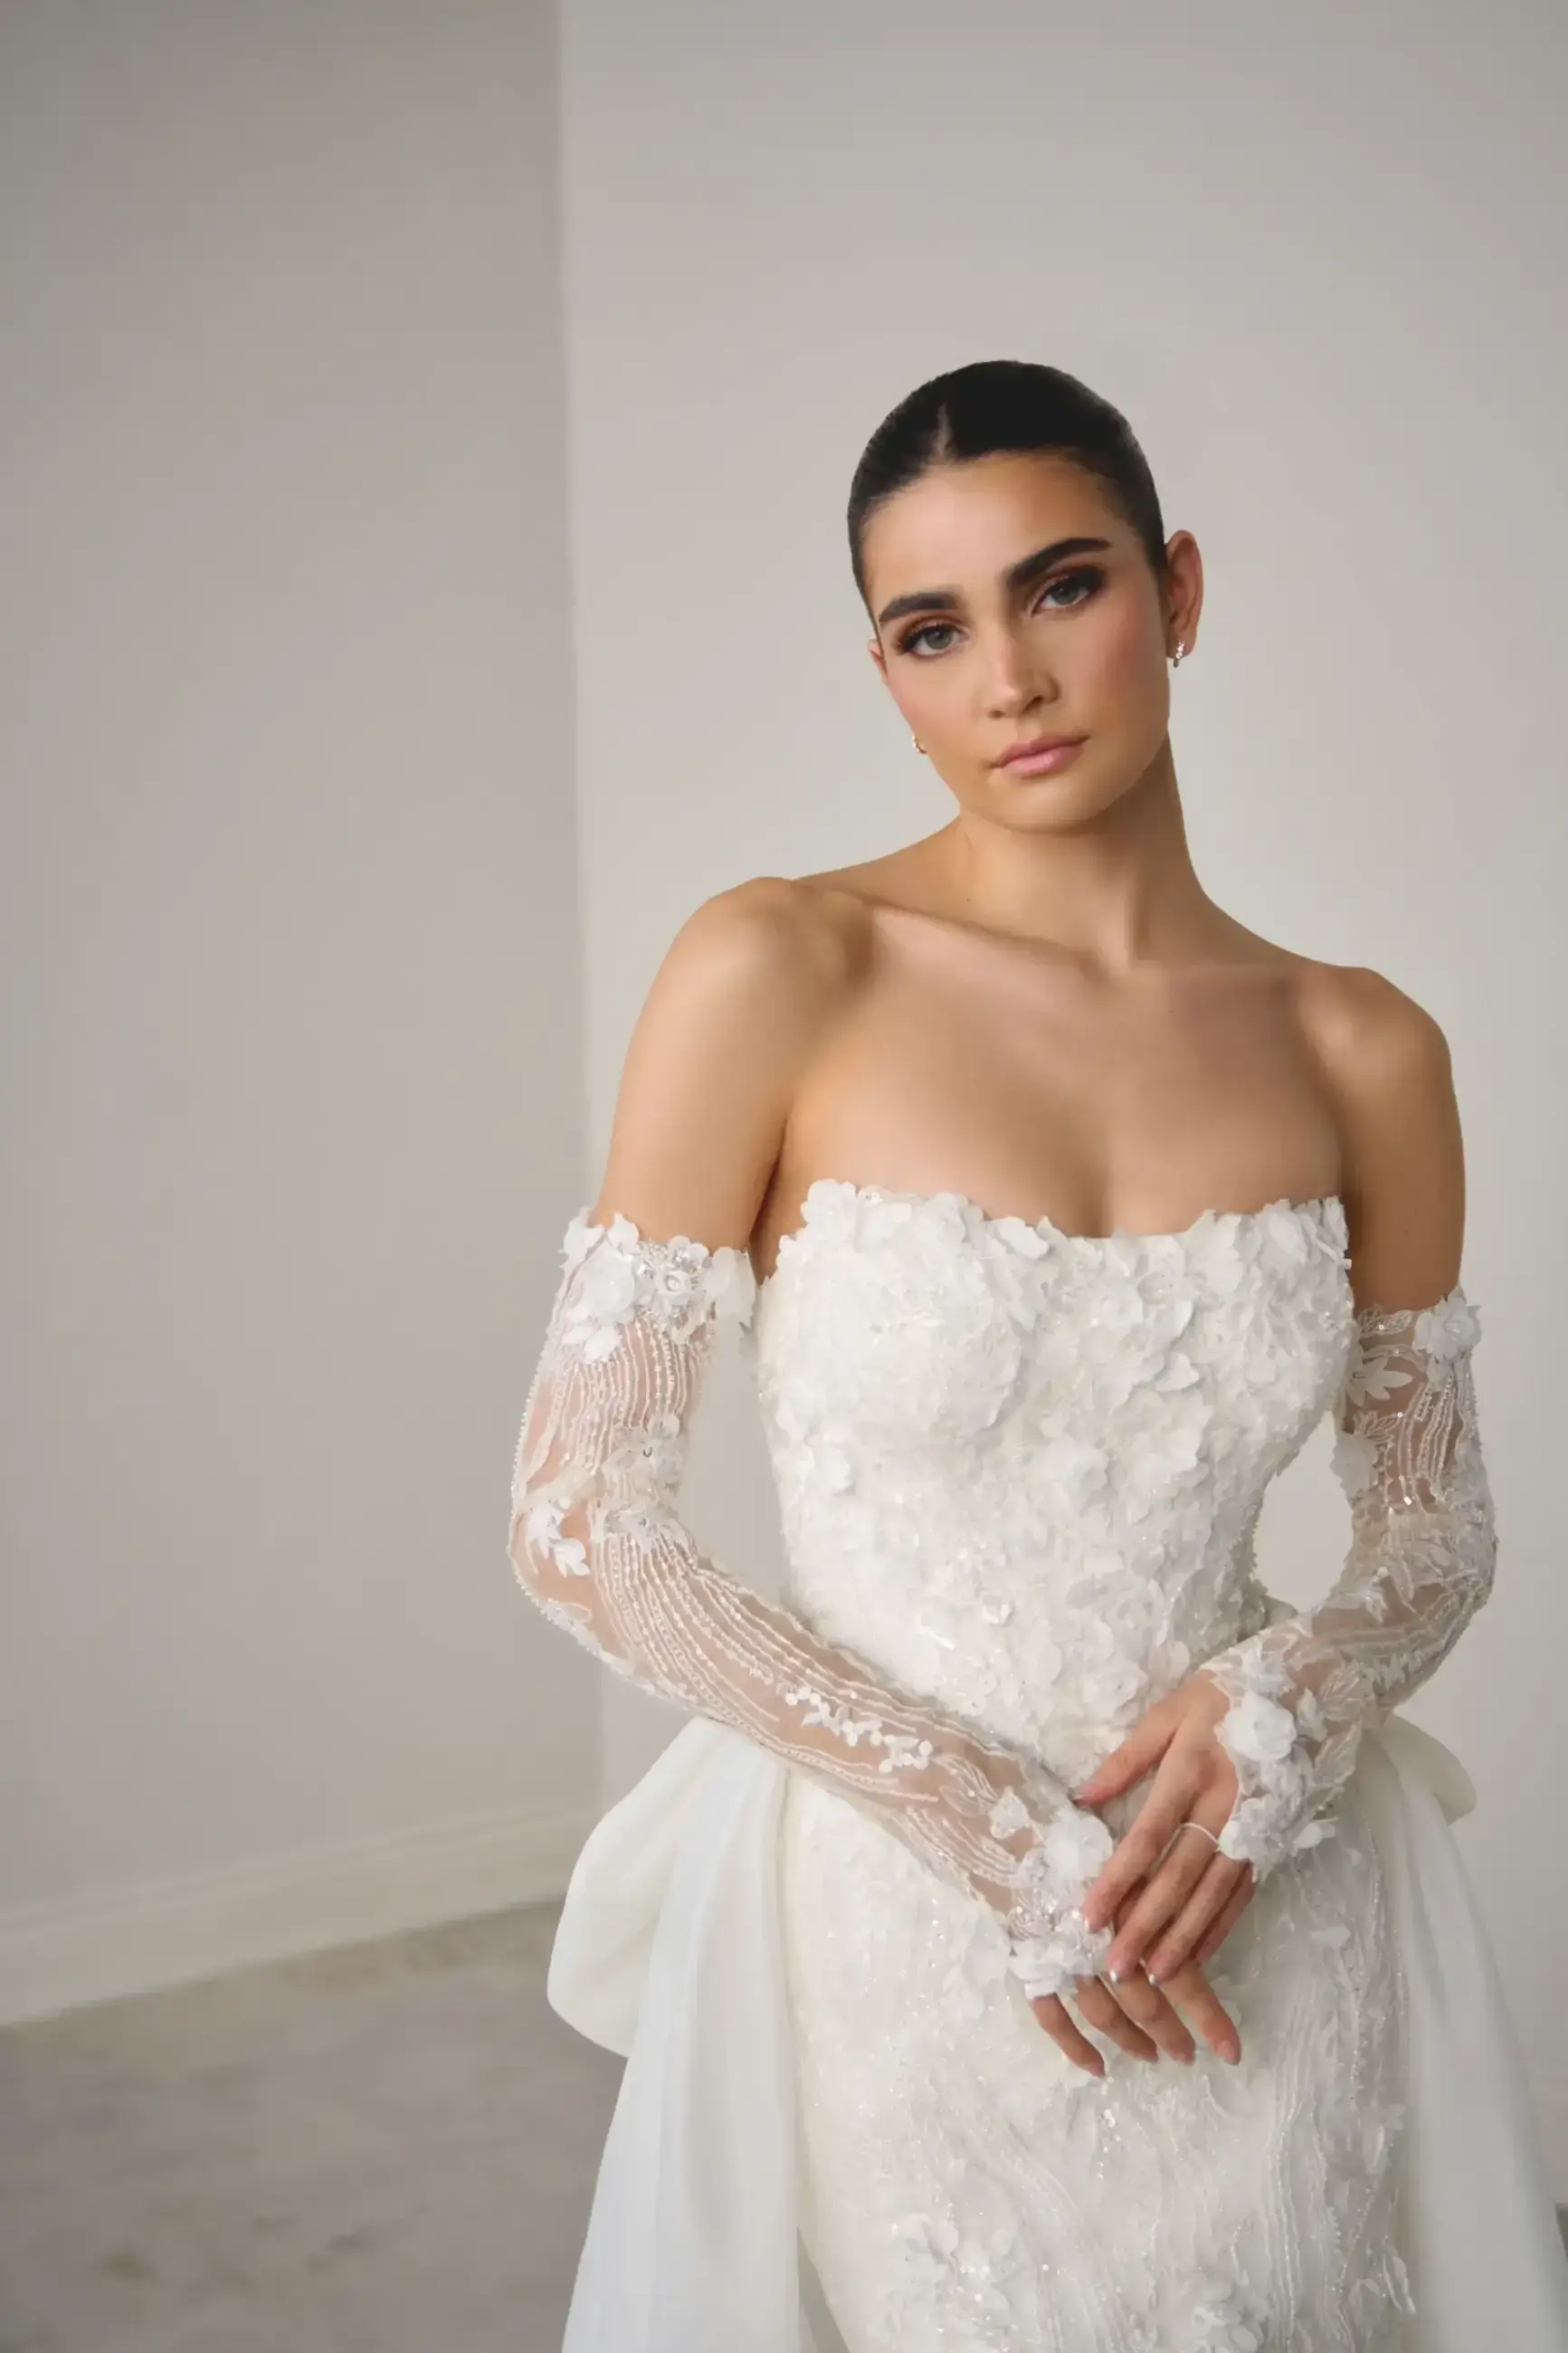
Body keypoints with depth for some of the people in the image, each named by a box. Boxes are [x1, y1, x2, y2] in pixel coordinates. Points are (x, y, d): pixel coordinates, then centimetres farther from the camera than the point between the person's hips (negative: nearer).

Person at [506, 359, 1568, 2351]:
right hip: (886, 1927, -2)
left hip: (1260, 1939, 3)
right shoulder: (779, 975, -12)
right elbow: (576, 1521, -12)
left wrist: (1290, 1698, -13)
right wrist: (984, 1819, -15)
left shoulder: (1359, 1052, -2)